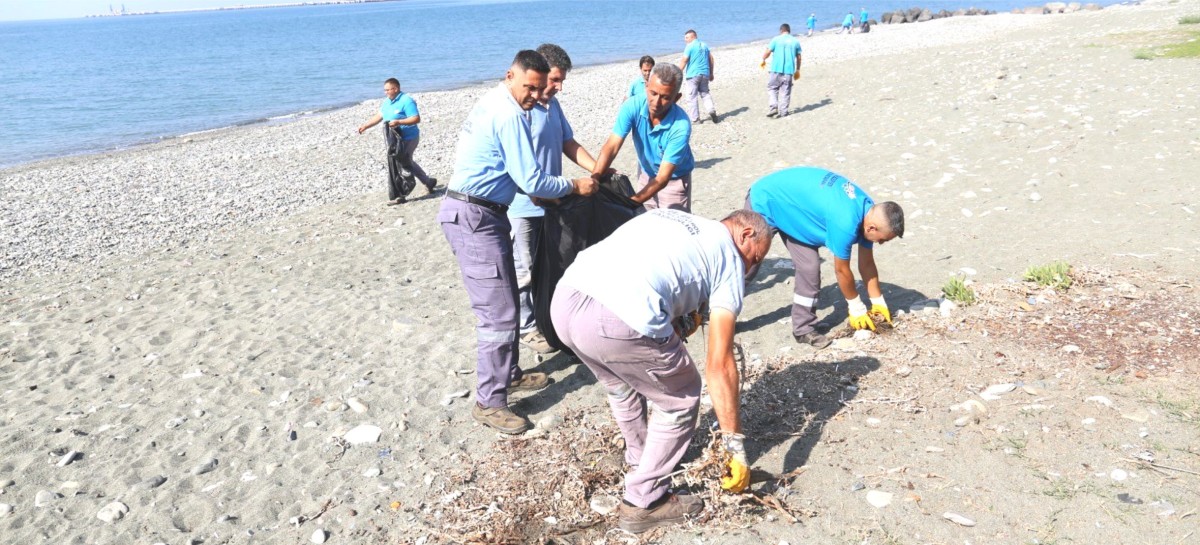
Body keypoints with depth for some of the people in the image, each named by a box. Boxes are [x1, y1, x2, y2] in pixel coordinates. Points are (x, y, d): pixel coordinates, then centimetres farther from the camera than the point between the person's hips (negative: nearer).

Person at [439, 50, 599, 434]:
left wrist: (538, 193, 17)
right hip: (474, 218, -11)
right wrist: (574, 186, -3)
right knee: (499, 313, -9)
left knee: (506, 301, 18)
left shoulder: (493, 104, 15)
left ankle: (508, 374, 32)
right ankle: (489, 402, -1)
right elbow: (532, 180, -16)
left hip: (479, 214, 11)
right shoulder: (509, 115, -16)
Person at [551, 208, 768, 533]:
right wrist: (736, 448, 15)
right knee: (679, 401, 19)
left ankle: (640, 461, 54)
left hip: (564, 301, 7)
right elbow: (719, 366, 10)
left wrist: (674, 324, 25)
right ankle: (643, 504, 25)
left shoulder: (670, 218, 32)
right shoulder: (729, 260, 14)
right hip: (620, 321, -7)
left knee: (621, 384, 35)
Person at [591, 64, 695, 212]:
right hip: (646, 174, 4)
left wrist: (631, 202, -44)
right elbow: (612, 147, -30)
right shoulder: (633, 106, -24)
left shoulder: (681, 126, -33)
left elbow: (663, 177, -33)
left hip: (674, 180, -3)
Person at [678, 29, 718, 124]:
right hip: (705, 74, 6)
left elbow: (684, 60, -13)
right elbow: (711, 60, 15)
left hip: (693, 74, -6)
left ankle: (695, 118, 2)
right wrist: (711, 74, 21)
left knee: (692, 96, 1)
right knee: (705, 93, 19)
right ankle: (711, 110, -1)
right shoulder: (705, 45, 14)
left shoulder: (690, 46, -7)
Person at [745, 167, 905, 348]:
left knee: (809, 266, -1)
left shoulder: (869, 210, -10)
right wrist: (856, 307, -5)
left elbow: (867, 264, 3)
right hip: (765, 202, -7)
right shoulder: (845, 223, -36)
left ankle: (803, 329, 8)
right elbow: (842, 270, -20)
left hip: (790, 205, 8)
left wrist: (878, 302, 9)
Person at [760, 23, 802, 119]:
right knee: (785, 92, 7)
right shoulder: (795, 41, 9)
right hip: (789, 70, 2)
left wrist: (763, 60, 16)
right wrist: (798, 70, 22)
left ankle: (773, 107, -6)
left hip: (776, 69, -2)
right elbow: (798, 57, 11)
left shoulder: (776, 39, 0)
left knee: (772, 88, 11)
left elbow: (768, 52, -4)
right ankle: (783, 112, 9)